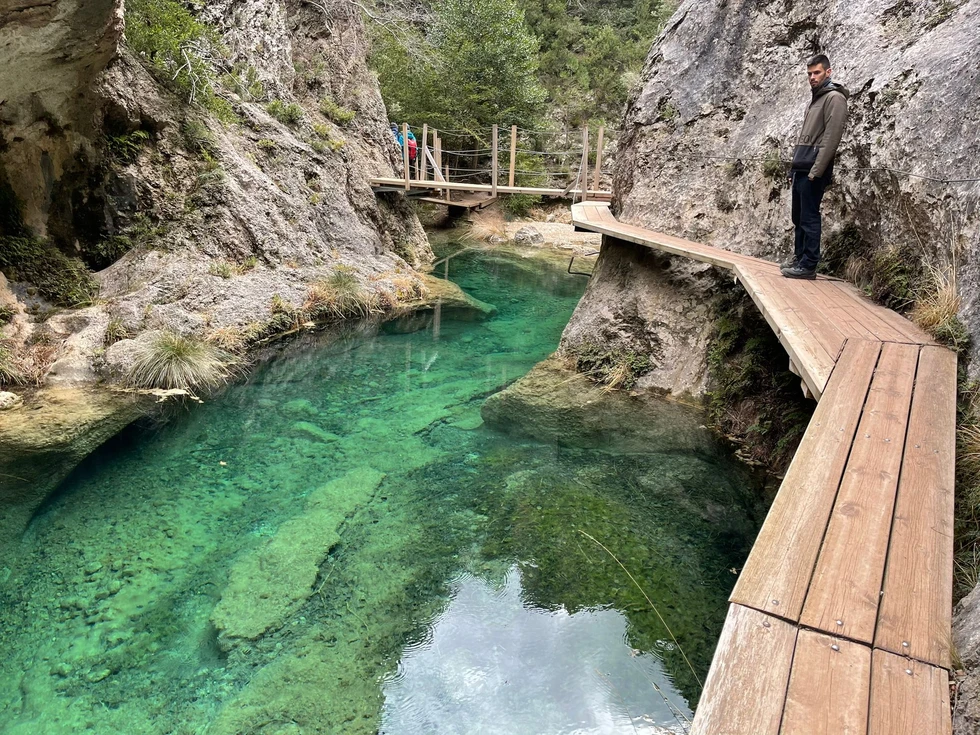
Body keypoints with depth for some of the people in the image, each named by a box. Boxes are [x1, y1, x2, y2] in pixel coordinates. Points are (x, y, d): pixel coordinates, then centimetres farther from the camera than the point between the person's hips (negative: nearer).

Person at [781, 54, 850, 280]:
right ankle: (799, 258, 23)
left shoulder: (834, 98, -8)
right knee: (798, 217, 13)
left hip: (813, 170, -9)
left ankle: (808, 266, -3)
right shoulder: (816, 98, 21)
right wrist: (795, 165, 16)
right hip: (801, 168, 9)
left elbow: (831, 138, -16)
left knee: (809, 218, -7)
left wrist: (816, 170, -21)